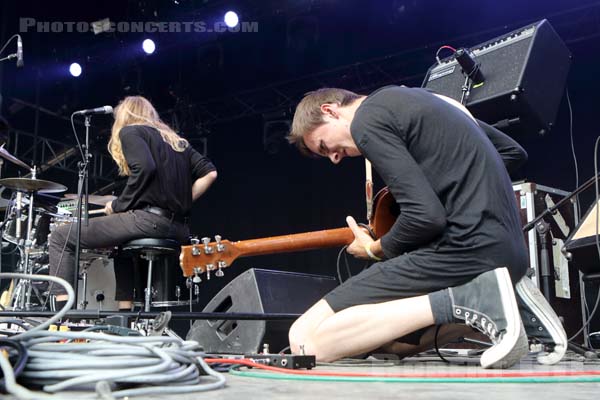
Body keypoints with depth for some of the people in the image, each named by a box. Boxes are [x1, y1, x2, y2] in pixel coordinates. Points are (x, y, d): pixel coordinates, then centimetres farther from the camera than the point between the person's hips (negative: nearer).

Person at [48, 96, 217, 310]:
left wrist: (118, 205, -5)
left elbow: (144, 168, -15)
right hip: (178, 228, 8)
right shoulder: (177, 141, 25)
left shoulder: (130, 131, 5)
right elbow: (209, 172, 13)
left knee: (61, 237, 3)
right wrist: (182, 202, 15)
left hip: (148, 218, -8)